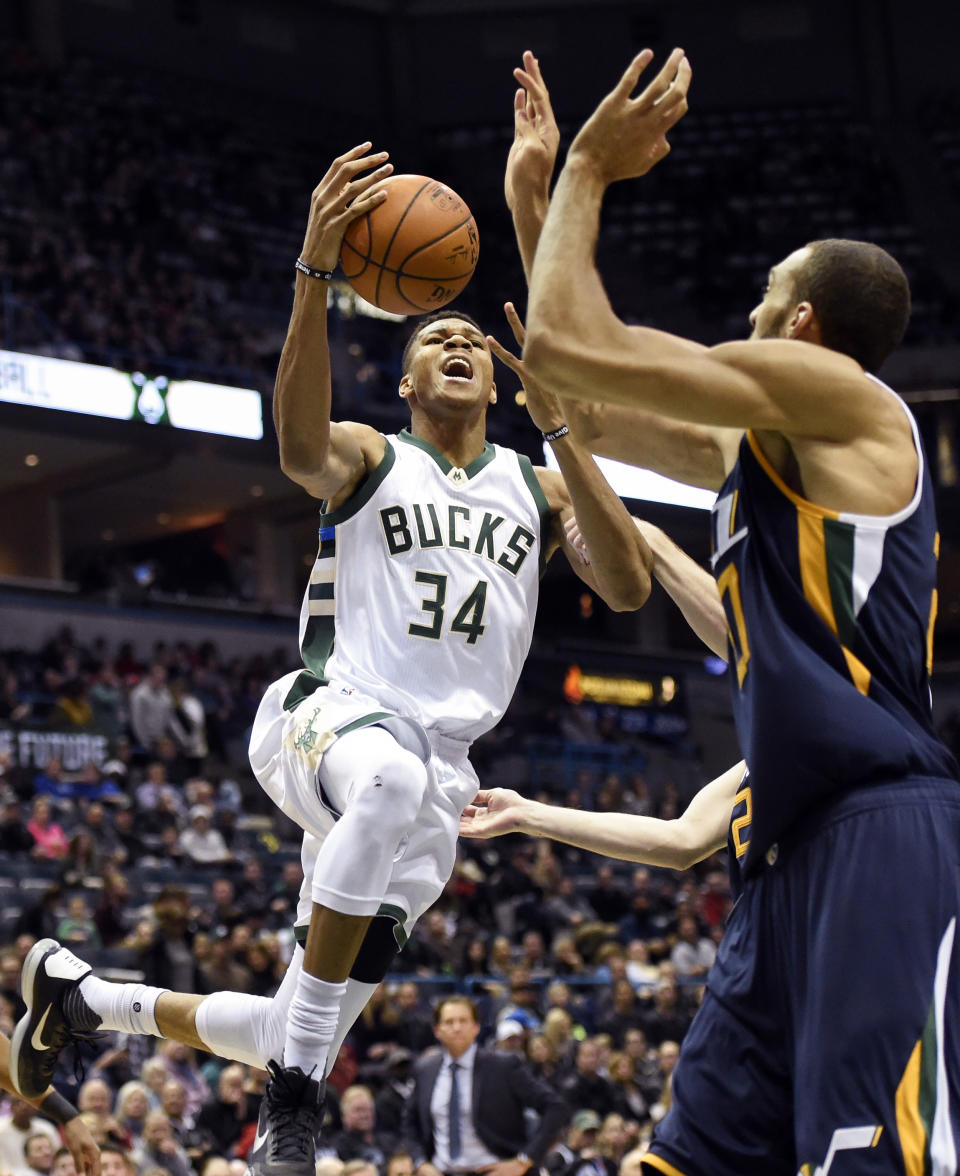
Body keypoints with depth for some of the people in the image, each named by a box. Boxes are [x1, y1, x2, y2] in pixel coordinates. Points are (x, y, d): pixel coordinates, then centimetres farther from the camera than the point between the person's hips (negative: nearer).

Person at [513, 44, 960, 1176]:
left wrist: (588, 167, 7)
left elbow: (564, 344, -7)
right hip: (794, 850, 10)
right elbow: (573, 400, 36)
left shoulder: (834, 388, -1)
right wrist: (539, 198, 35)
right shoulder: (751, 450, 26)